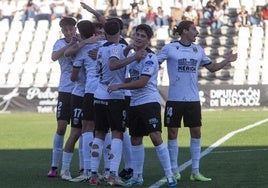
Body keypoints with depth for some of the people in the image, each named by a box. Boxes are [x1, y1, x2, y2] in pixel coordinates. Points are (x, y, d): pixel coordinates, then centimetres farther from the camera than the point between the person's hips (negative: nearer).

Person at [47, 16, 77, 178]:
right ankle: (54, 166, 4)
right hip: (66, 90, 0)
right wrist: (70, 44, -27)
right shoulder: (60, 43, 3)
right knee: (61, 127, -2)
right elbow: (54, 57, -16)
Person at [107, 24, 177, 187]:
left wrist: (119, 86, -19)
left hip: (150, 101, -8)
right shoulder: (131, 56, 12)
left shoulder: (150, 58, -11)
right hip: (134, 103, 8)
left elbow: (142, 82, -19)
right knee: (135, 140, 11)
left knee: (156, 137, -15)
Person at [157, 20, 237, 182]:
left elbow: (212, 67, 18)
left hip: (193, 99, 4)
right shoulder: (170, 48, -4)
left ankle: (195, 171, 9)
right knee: (172, 133, 0)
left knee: (196, 132, 2)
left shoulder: (198, 49, 10)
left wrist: (227, 61, 3)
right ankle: (174, 171, 10)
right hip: (175, 99, -4)